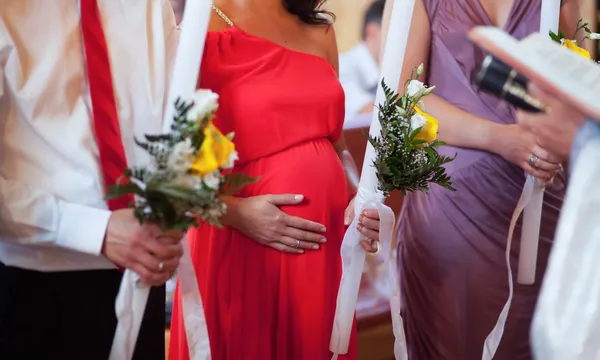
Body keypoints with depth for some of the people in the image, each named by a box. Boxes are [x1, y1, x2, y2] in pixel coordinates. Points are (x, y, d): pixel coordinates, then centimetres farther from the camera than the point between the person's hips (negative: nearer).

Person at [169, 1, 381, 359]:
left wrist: (360, 198, 1)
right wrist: (233, 211, -20)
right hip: (240, 250, -5)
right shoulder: (203, 30, -7)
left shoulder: (320, 32, 11)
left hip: (326, 247, 5)